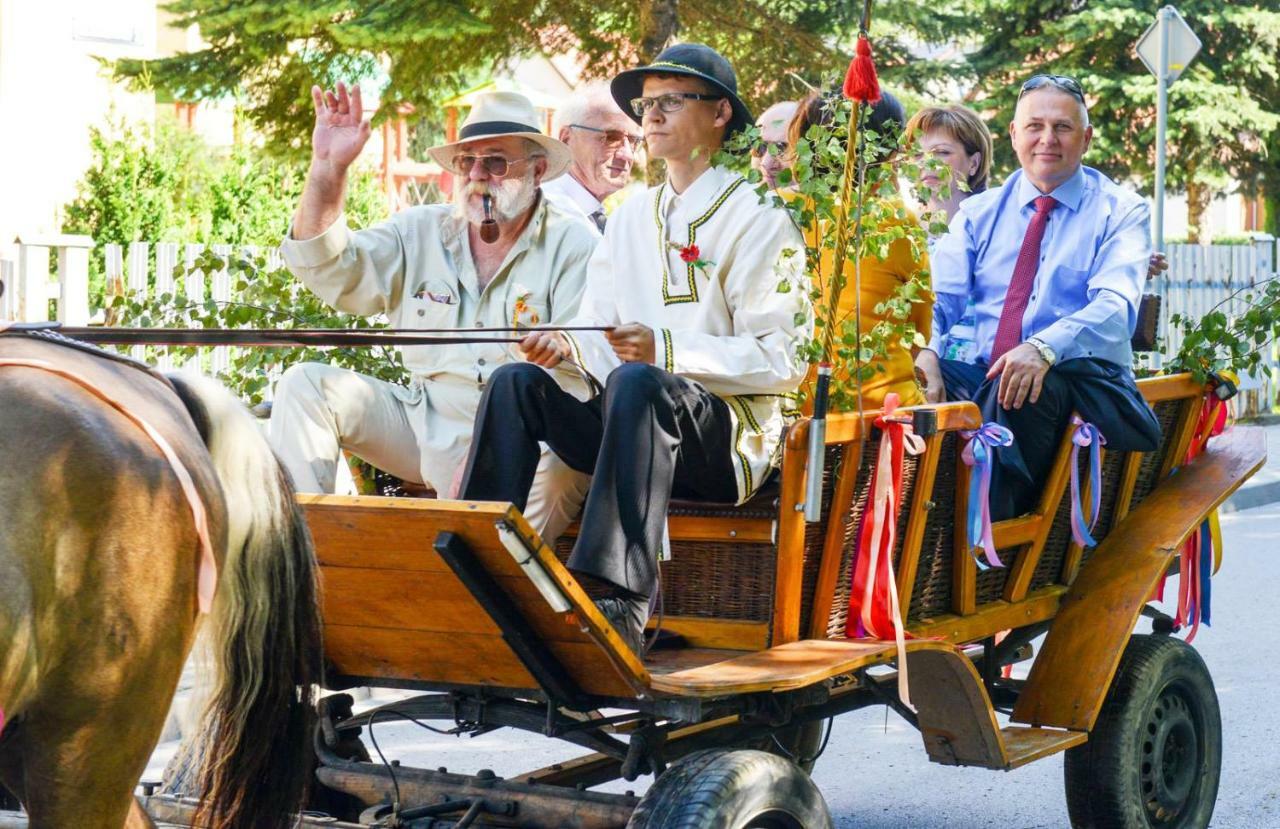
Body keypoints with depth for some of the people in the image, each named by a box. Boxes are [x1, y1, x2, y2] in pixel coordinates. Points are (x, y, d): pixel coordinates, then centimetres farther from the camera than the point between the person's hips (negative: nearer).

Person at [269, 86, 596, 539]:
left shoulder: (574, 247, -3)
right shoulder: (419, 233, 10)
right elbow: (328, 271, -1)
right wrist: (328, 170, -11)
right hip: (424, 425, 5)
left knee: (553, 470, -38)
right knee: (304, 384, -9)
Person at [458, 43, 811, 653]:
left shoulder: (757, 219, 0)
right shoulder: (631, 218, 20)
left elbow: (780, 360, -9)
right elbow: (598, 336, 15)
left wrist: (666, 350, -21)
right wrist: (564, 349, -10)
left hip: (724, 438, -6)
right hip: (632, 424, 6)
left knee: (636, 382, -36)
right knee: (516, 383, -18)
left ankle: (619, 599, -47)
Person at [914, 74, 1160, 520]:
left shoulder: (1121, 211, 5)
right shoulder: (980, 211, 17)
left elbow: (1115, 305, -13)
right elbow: (940, 295, 4)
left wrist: (1044, 349, -33)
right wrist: (924, 352, -21)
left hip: (1079, 383, -3)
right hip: (983, 375, 3)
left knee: (1024, 389, -38)